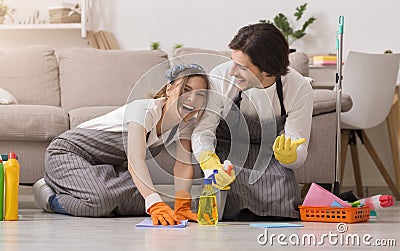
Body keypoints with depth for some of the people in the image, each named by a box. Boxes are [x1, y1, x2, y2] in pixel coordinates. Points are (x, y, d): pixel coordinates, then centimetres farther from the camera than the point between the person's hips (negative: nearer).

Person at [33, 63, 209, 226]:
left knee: (141, 204, -16)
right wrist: (156, 205, -59)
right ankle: (50, 196, -2)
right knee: (99, 203, -33)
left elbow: (184, 164, -9)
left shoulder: (187, 121, -9)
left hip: (110, 166, 8)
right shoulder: (144, 111, -33)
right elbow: (135, 160, -46)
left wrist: (182, 207, -26)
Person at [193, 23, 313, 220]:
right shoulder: (220, 78, -22)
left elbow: (299, 156, -15)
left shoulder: (299, 89, -19)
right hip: (224, 153, 0)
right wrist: (211, 165, -42)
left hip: (268, 157, 1)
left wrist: (288, 155, -41)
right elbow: (201, 130, -20)